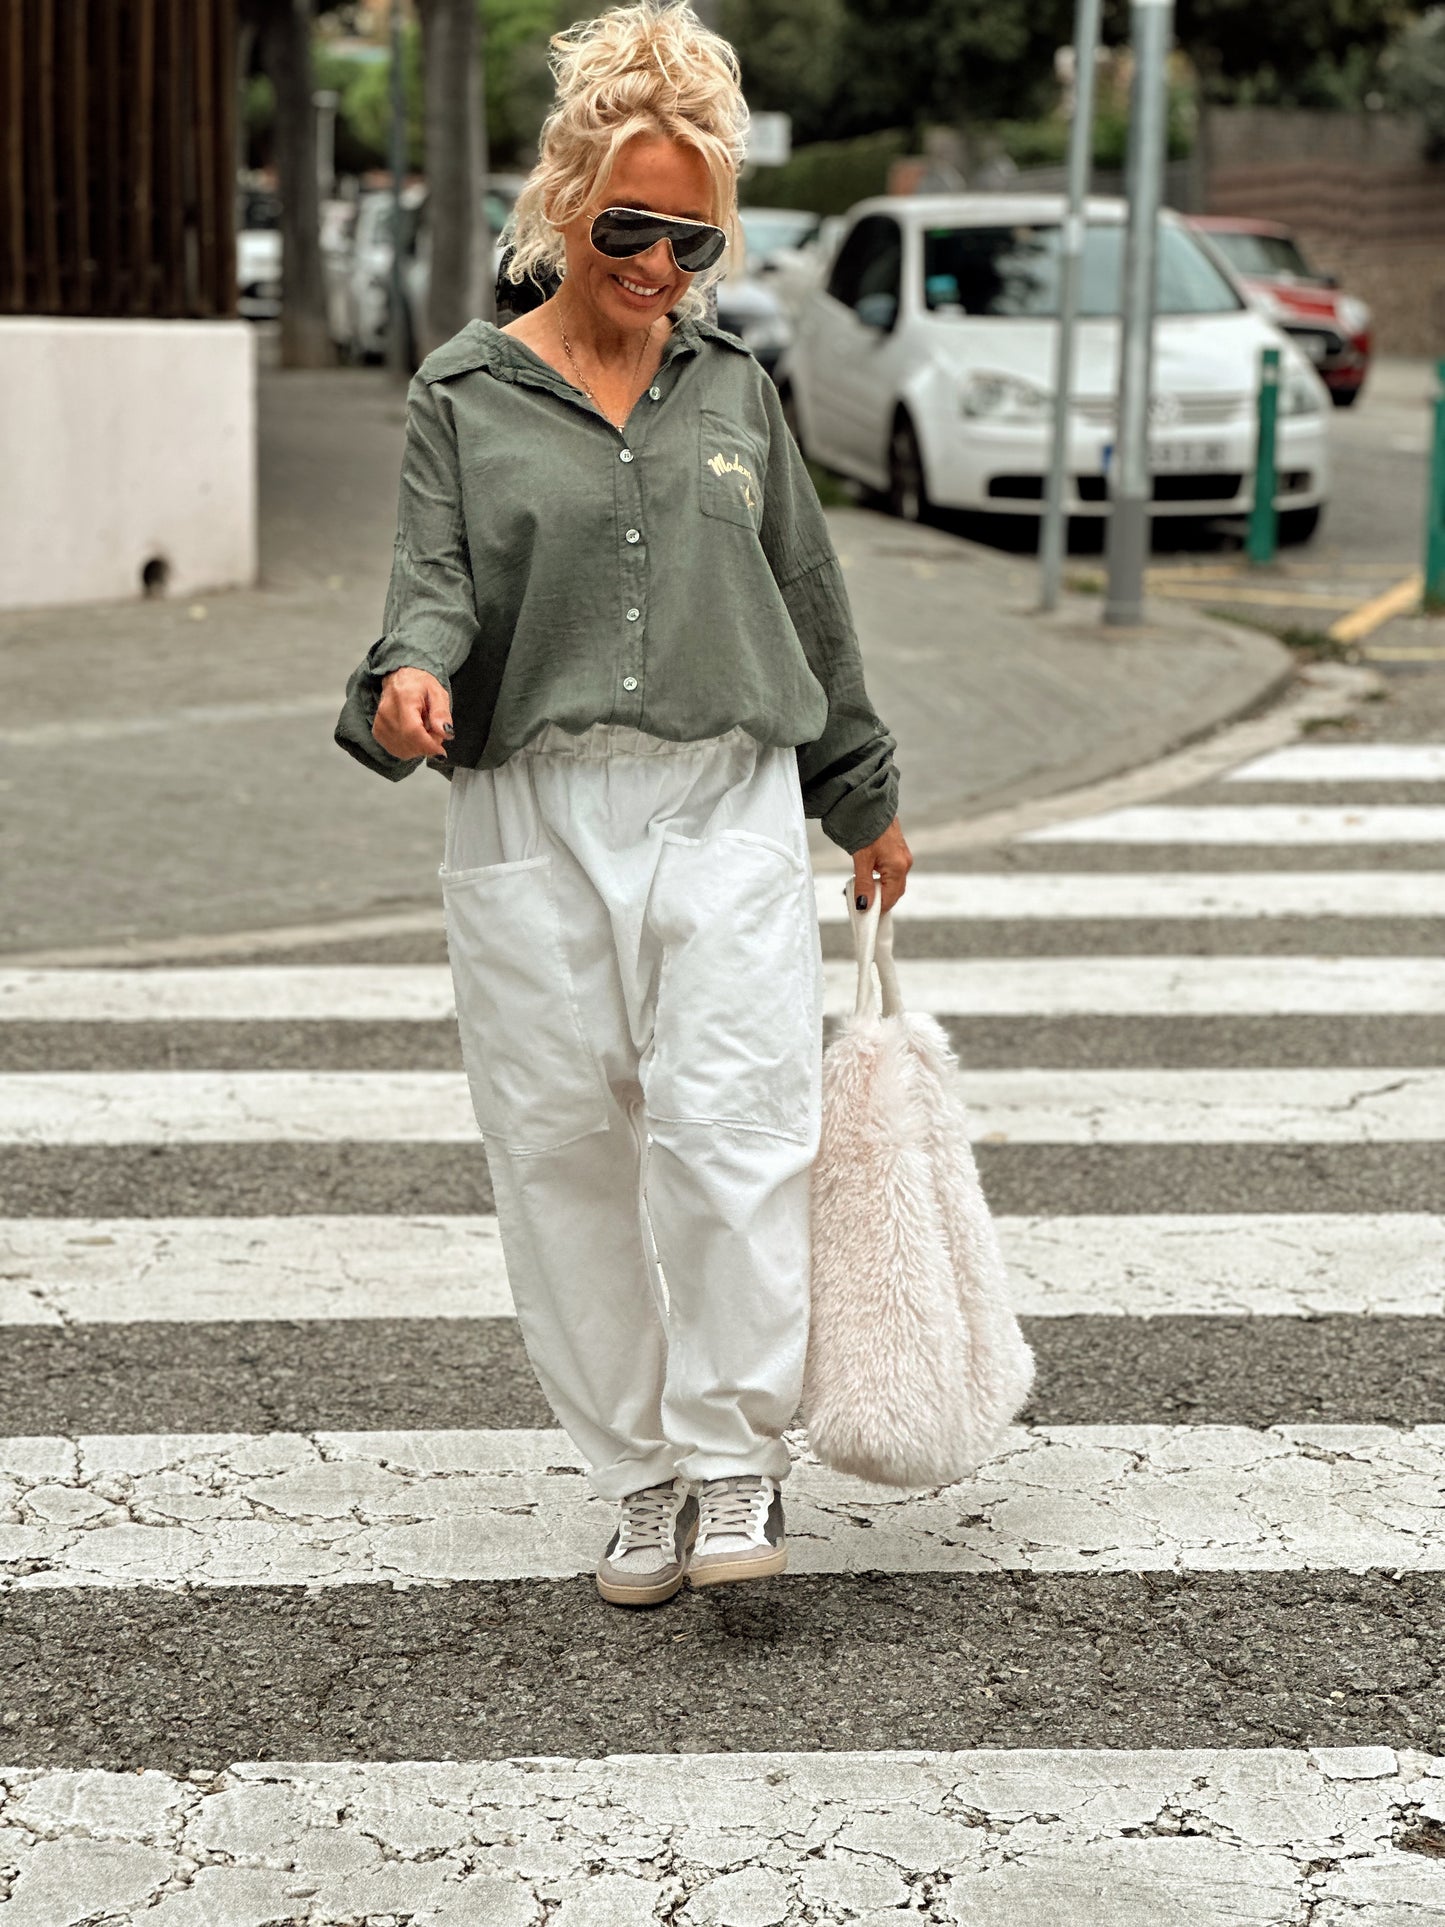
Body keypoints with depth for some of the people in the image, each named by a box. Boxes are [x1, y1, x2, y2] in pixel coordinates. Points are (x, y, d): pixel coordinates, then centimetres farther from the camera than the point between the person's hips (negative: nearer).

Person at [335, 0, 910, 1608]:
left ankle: (734, 1458, 4)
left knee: (732, 1129, -12)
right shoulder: (464, 393, 6)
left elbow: (807, 600, 20)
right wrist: (412, 674, -28)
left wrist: (863, 798, 25)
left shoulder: (733, 390, 13)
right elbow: (435, 576, -5)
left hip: (729, 810, 1)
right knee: (565, 1146, 3)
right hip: (535, 817, -1)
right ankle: (639, 1473, 17)